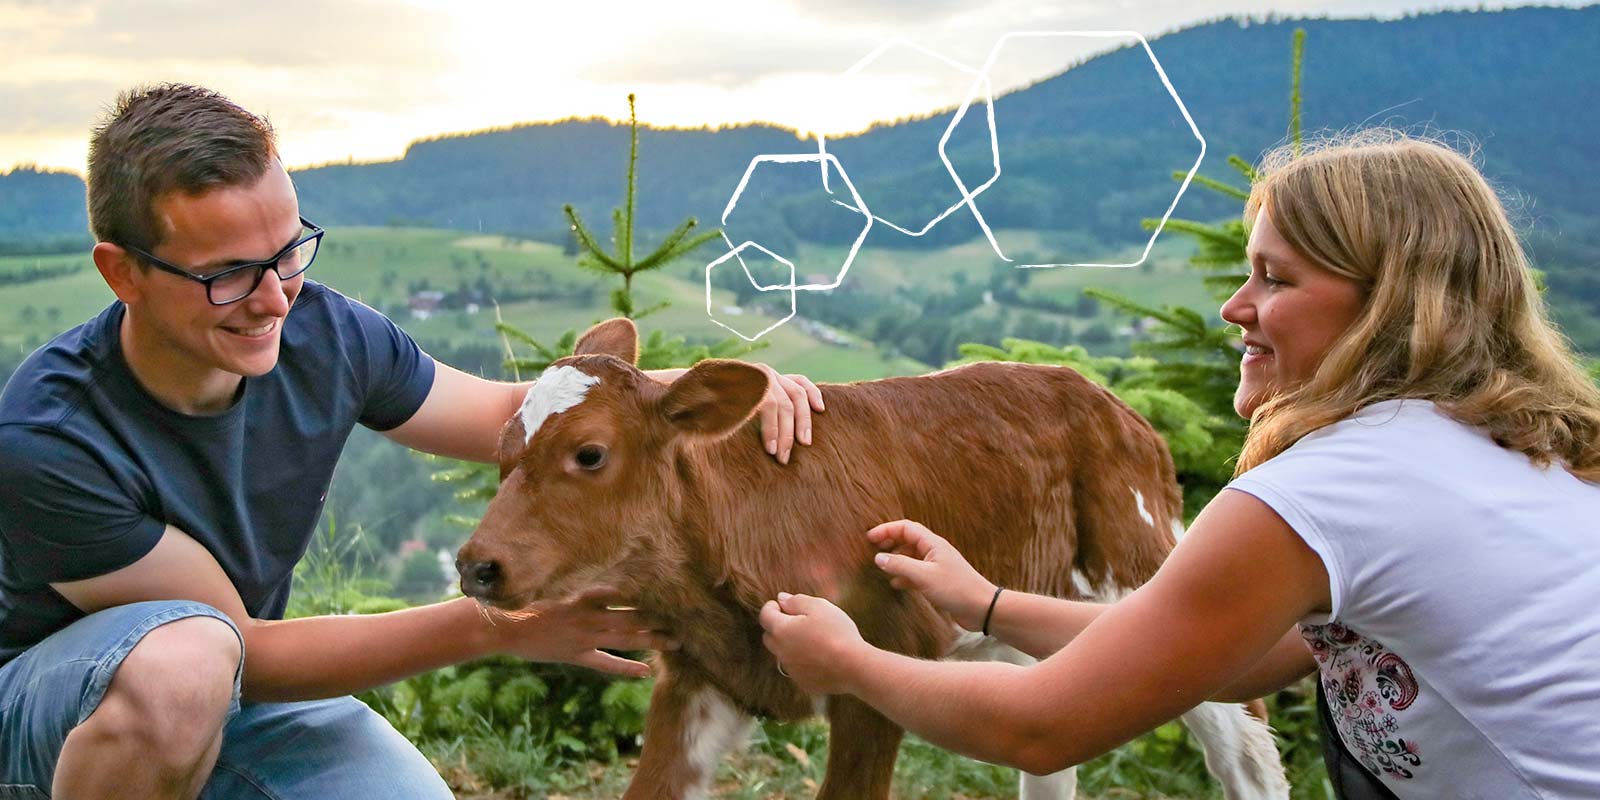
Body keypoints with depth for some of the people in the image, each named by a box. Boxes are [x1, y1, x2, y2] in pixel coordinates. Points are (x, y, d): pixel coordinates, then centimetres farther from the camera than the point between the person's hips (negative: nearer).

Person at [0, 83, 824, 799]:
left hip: (246, 691, 5)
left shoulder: (322, 335, -17)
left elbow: (509, 412, -3)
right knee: (183, 659, -38)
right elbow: (239, 645, -24)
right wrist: (497, 628, -31)